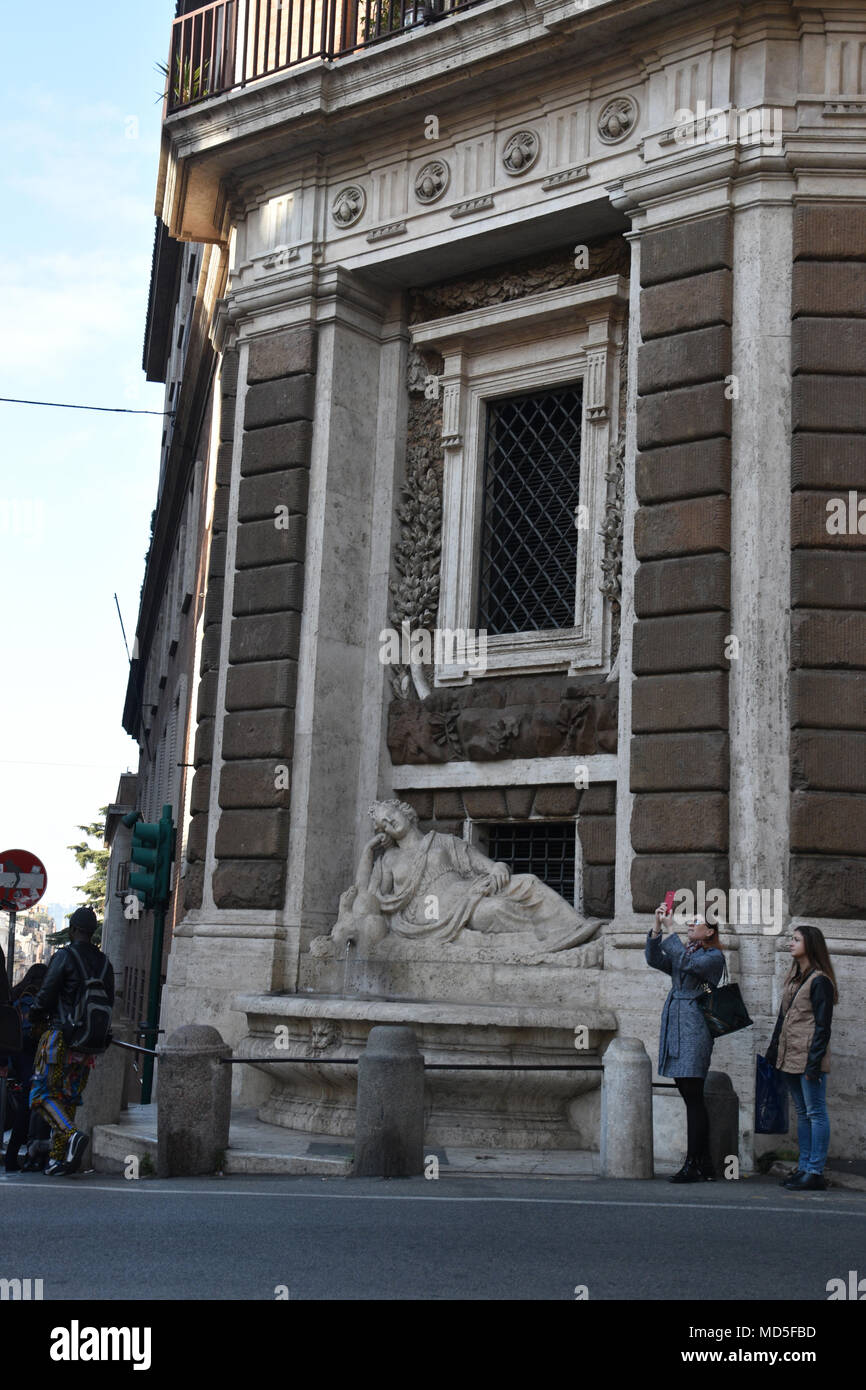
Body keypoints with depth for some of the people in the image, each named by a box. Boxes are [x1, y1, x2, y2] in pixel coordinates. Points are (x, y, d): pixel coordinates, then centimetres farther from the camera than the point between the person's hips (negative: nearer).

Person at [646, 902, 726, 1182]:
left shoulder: (714, 957, -1)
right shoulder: (682, 953, 21)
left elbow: (687, 963, -18)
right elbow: (654, 960, 6)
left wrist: (670, 929, -14)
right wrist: (657, 927, -4)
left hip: (695, 1029, -8)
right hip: (675, 1029, 8)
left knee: (693, 1096, -9)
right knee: (691, 1098, 8)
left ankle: (693, 1165, -7)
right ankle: (704, 1166, 13)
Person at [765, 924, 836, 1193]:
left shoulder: (819, 981, -10)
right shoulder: (793, 979, 17)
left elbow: (822, 1026, -13)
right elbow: (782, 1018, 21)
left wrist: (814, 1062, -17)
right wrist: (773, 1051, 18)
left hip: (809, 1058, -9)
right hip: (791, 1057, 9)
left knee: (815, 1112, -4)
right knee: (802, 1113, 12)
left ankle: (815, 1172, -2)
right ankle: (804, 1167, 17)